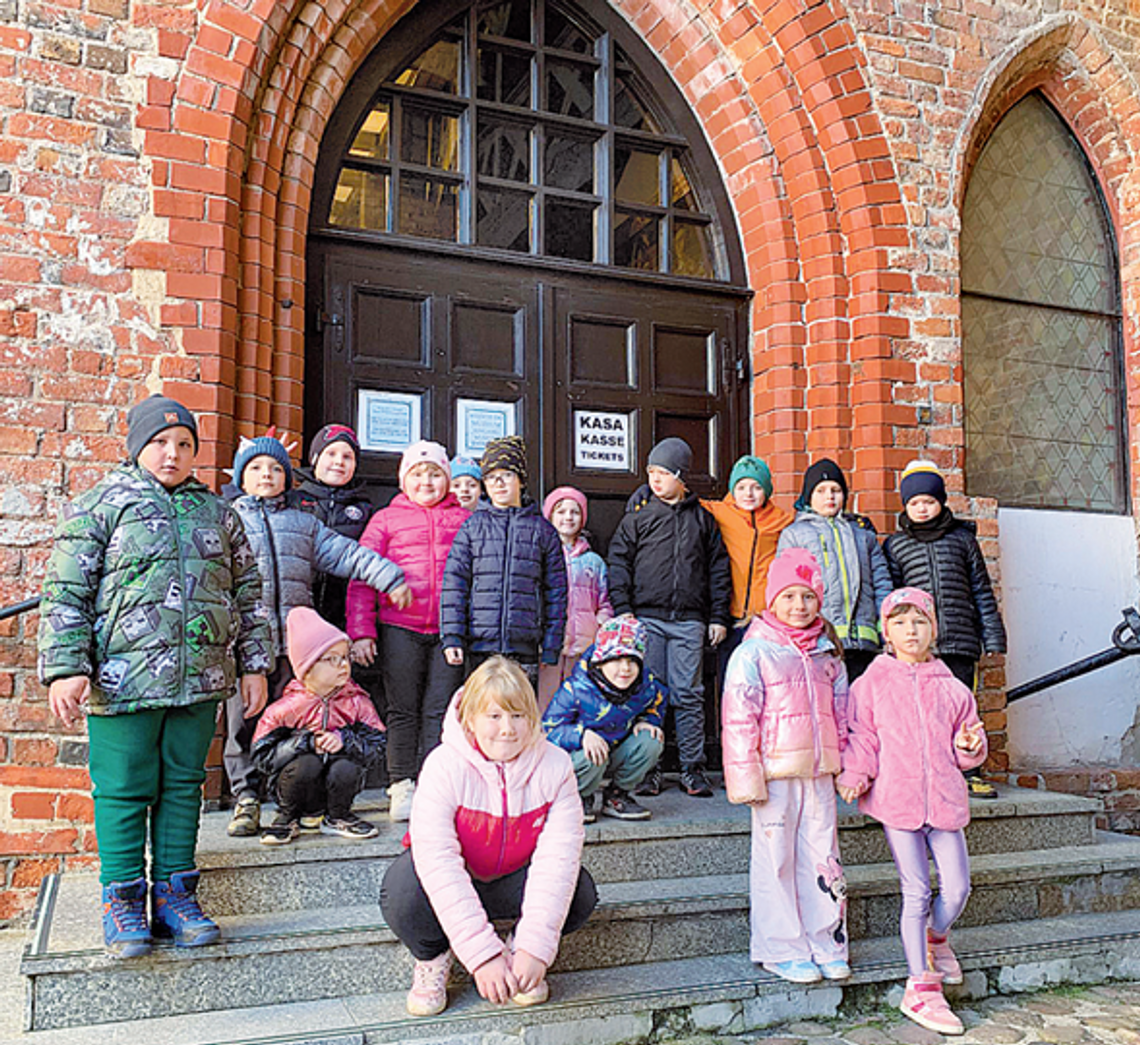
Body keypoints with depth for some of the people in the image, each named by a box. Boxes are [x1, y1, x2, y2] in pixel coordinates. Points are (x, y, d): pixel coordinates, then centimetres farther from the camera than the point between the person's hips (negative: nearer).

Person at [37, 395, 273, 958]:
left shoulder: (218, 513, 14)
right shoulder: (99, 506, 2)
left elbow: (248, 593, 17)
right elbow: (65, 594, -2)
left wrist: (253, 665, 12)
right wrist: (65, 668, -11)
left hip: (201, 679, 4)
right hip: (122, 679, -4)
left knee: (183, 784, 10)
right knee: (125, 789, 2)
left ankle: (175, 895, 20)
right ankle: (123, 901, 16)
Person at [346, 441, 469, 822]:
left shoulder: (464, 520, 14)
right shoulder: (387, 519, 9)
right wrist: (361, 631, -4)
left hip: (450, 629, 1)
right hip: (400, 627, -1)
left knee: (440, 710, 2)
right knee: (403, 710, 5)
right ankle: (402, 787, 15)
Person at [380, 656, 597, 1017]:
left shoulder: (555, 765, -19)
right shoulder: (444, 767, -26)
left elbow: (558, 856, -24)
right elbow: (437, 861, -33)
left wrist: (535, 948, -34)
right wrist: (482, 953, -38)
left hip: (513, 880, 2)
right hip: (448, 882, -2)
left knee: (580, 892, -24)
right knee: (402, 892, -33)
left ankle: (517, 952, 5)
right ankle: (433, 957, 1)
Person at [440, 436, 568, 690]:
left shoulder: (543, 530, 9)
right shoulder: (472, 527, 9)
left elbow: (556, 592, 8)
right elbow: (453, 583, 4)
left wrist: (551, 648, 3)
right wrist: (452, 636, -6)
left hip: (525, 647, 0)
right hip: (479, 645, 0)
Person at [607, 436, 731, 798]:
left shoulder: (702, 518, 12)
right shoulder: (638, 514, 7)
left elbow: (718, 567, 14)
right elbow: (619, 562, 4)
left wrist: (718, 616, 9)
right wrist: (622, 612, -5)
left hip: (689, 620, 1)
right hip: (647, 618, -1)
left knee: (688, 694, 2)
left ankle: (693, 769, 10)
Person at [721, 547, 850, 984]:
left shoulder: (827, 652, 11)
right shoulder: (753, 653, -7)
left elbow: (841, 712, 19)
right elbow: (738, 718, -9)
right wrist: (747, 778, -13)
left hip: (819, 772, 5)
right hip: (775, 771, -5)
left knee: (823, 858, 11)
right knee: (776, 860, 4)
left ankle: (826, 943, 24)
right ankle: (783, 950, 16)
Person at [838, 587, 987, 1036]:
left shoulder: (951, 688, 11)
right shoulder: (873, 682, 3)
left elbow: (963, 753, 18)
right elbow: (862, 736, 4)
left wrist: (970, 745, -4)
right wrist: (855, 775, -10)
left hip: (944, 798, 3)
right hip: (896, 798, -3)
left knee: (957, 887, 2)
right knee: (917, 893, -1)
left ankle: (936, 938, 37)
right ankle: (921, 987, 12)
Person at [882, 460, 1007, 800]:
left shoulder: (962, 538, 11)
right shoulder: (895, 545, 9)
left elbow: (981, 590, 13)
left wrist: (992, 635, 10)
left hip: (960, 640, 1)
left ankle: (968, 771, 15)